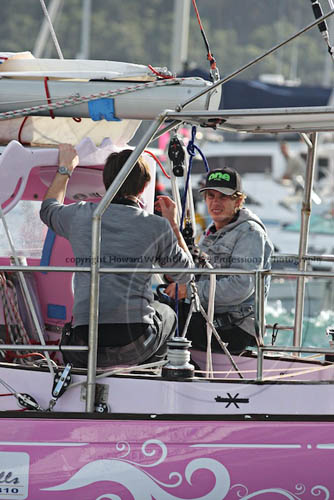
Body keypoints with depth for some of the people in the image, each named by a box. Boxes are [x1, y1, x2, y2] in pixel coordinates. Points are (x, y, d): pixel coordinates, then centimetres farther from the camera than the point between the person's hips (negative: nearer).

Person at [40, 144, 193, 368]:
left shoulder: (80, 216, 5)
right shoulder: (157, 226, -1)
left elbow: (48, 210, 31)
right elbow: (185, 273, 16)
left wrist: (65, 169, 45)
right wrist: (173, 224, 27)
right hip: (135, 346, -2)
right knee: (166, 314, 32)